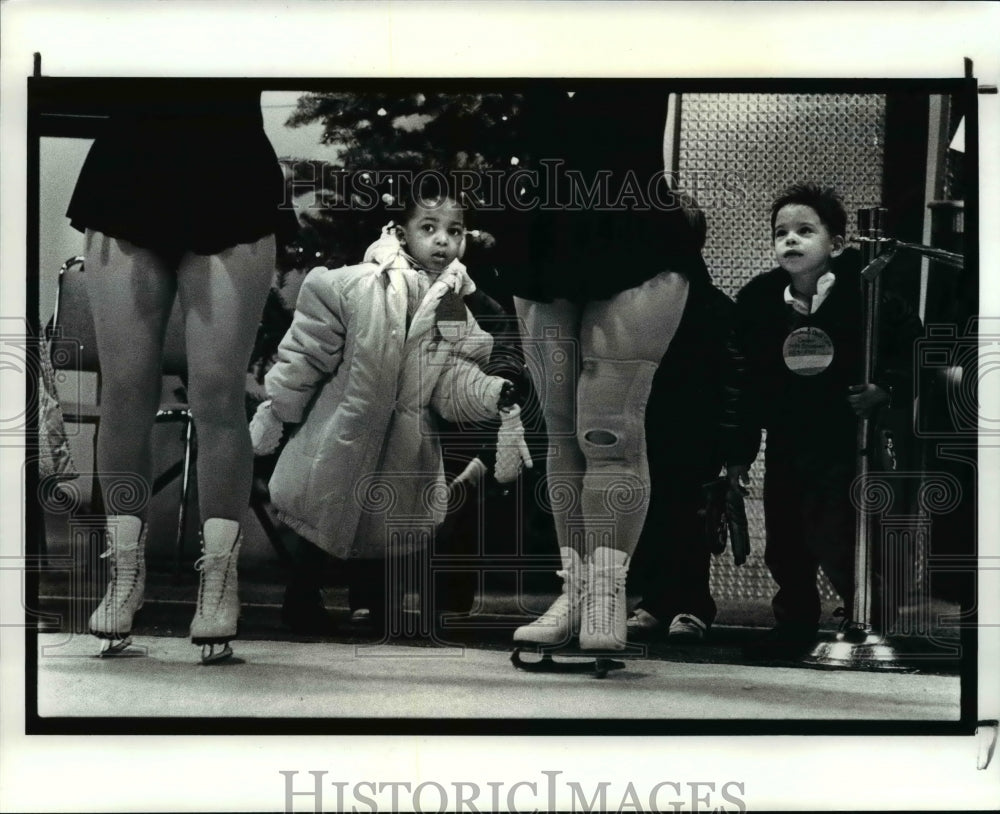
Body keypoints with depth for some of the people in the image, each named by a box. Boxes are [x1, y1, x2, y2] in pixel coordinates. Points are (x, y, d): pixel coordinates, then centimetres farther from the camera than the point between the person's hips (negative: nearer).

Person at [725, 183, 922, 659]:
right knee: (784, 548, 11)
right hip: (786, 446, 4)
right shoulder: (756, 301, -5)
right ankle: (795, 626, 32)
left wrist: (887, 388, -19)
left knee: (836, 547, -10)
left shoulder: (866, 293, -14)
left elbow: (913, 347, -3)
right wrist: (740, 451, 4)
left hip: (848, 444, -4)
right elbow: (745, 382, 1)